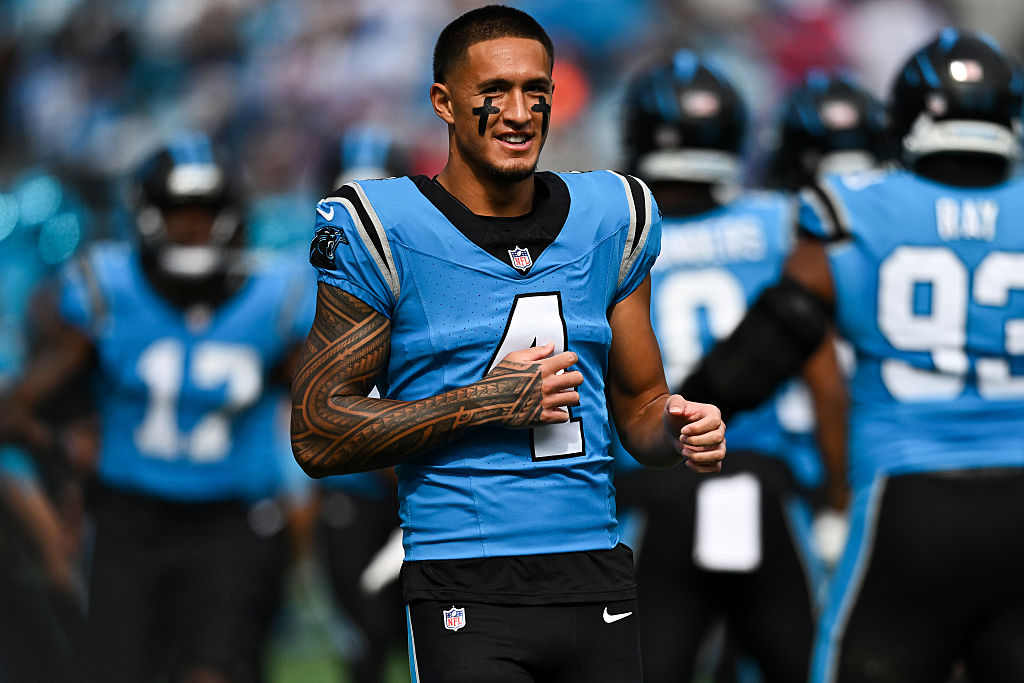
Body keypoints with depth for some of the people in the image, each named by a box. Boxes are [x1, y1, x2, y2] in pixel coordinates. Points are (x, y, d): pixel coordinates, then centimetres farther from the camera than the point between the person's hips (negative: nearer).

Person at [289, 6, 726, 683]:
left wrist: (677, 430, -5)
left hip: (599, 580, 4)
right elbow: (317, 435, -6)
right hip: (466, 594, -4)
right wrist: (485, 404, -13)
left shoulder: (609, 219, 11)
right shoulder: (383, 233, -4)